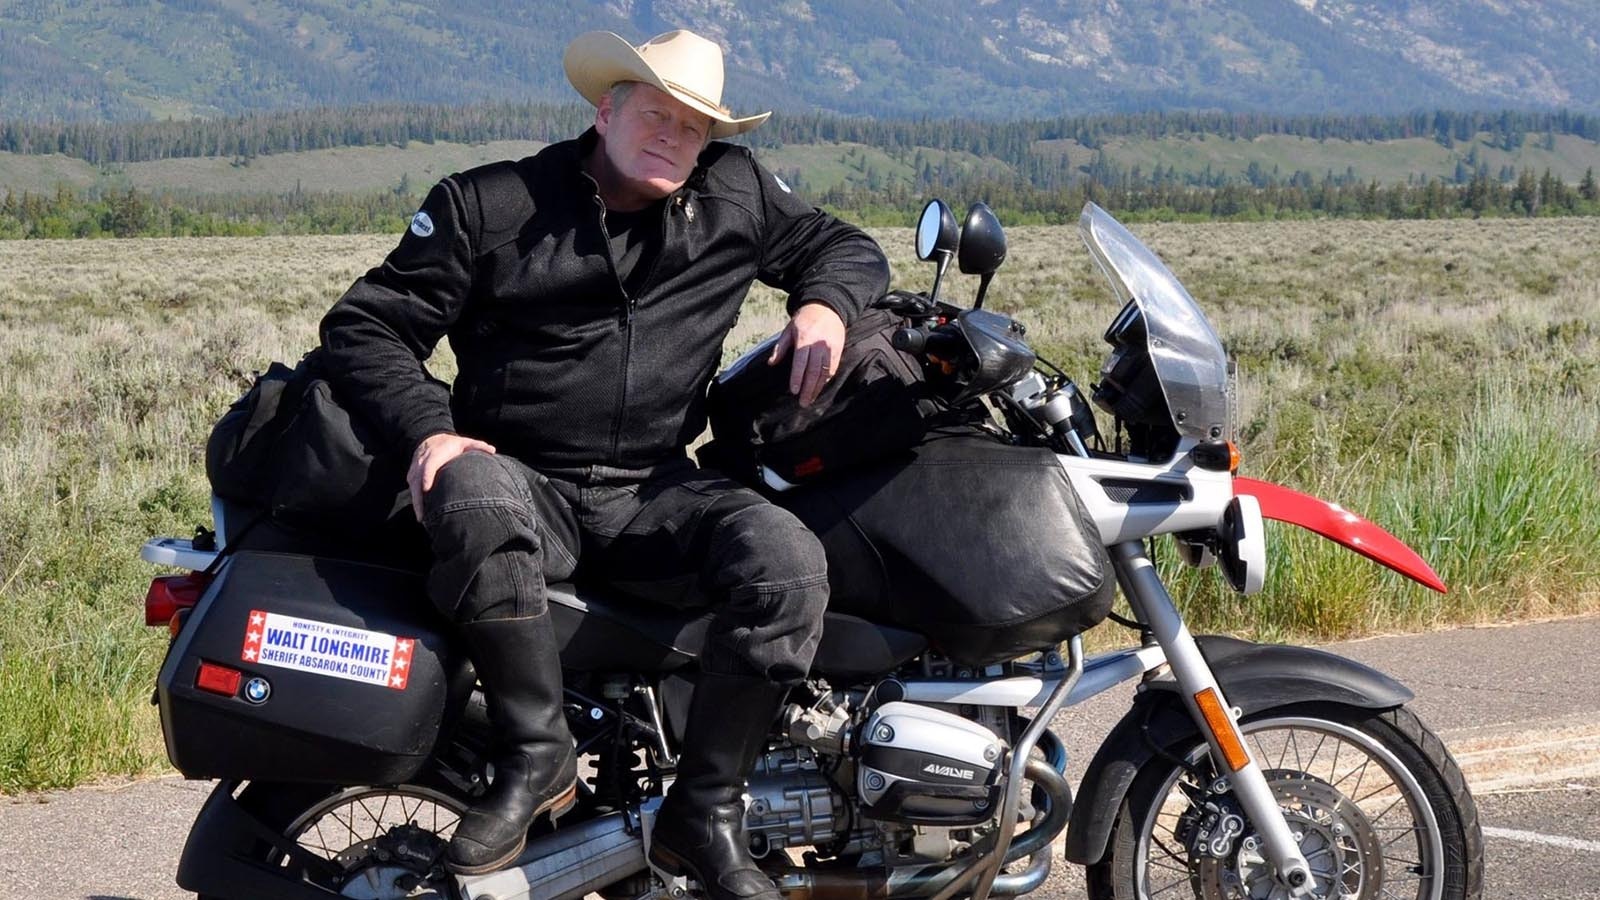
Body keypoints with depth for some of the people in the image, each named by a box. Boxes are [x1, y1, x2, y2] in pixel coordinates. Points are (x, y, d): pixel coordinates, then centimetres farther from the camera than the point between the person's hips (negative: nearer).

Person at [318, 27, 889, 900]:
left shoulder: (736, 195, 11)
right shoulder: (486, 205, 2)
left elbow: (842, 246, 25)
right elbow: (364, 327, 2)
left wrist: (824, 305, 0)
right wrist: (428, 428, -17)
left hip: (654, 495, 3)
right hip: (525, 479, -3)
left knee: (788, 561, -27)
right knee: (475, 497, -40)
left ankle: (702, 810, -16)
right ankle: (537, 755, -26)